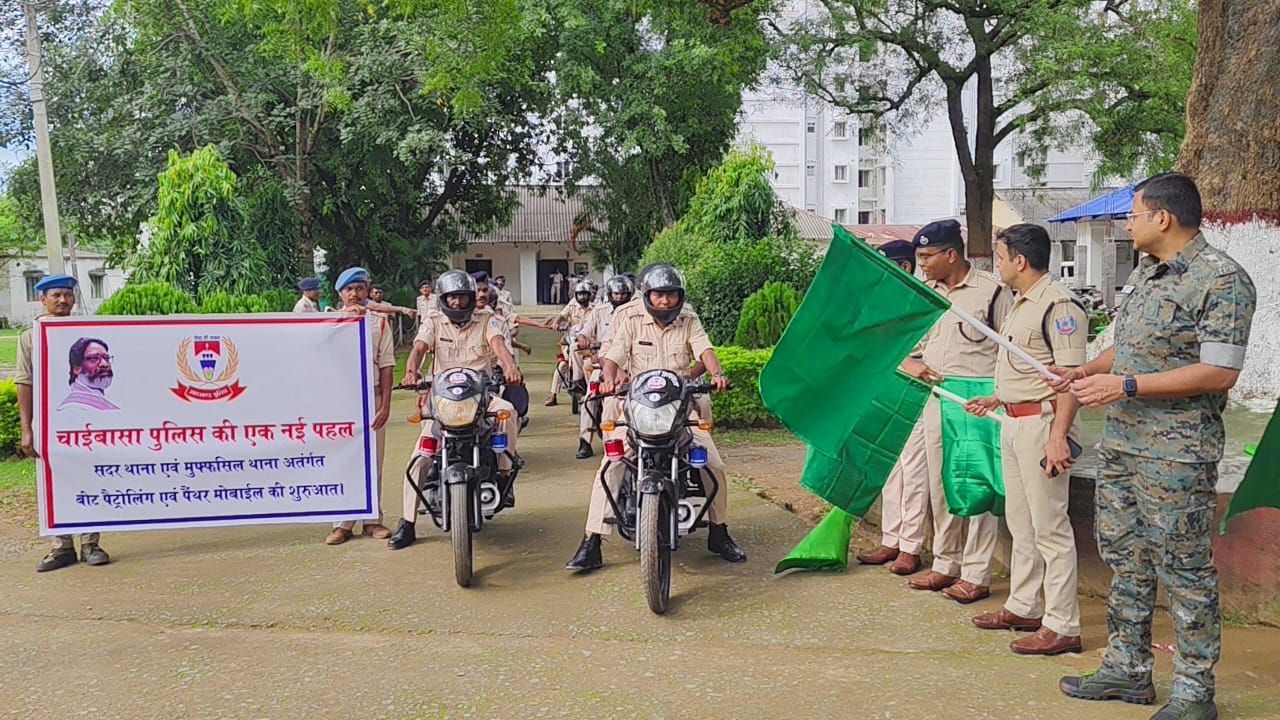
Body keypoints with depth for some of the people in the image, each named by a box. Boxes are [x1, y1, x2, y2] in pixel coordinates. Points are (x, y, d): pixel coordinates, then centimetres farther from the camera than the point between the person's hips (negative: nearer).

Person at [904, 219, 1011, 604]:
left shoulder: (992, 291, -8)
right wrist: (908, 363, -4)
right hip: (936, 399, 7)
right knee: (940, 488, 13)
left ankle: (976, 575, 6)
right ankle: (945, 565, 25)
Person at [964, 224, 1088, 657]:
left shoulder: (1059, 305, -16)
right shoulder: (1021, 304, 15)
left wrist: (1058, 435, -28)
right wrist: (998, 400, 30)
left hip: (1043, 422, -11)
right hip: (1014, 422, 11)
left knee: (1050, 527, -5)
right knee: (1021, 522, 18)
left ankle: (1062, 626, 1)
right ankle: (1023, 608, 30)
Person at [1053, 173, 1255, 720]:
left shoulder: (1221, 279, -15)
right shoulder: (1146, 272, 13)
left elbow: (1219, 371, -20)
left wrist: (1126, 386, -21)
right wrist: (1086, 373, 7)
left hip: (1176, 454, -9)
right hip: (1121, 443, 9)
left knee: (1184, 572, 0)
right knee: (1125, 560, 16)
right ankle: (1128, 669, 28)